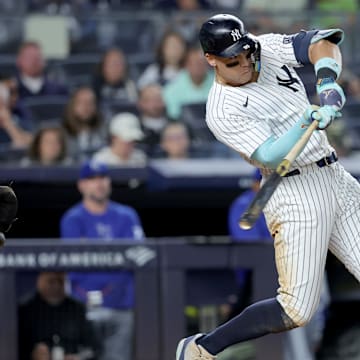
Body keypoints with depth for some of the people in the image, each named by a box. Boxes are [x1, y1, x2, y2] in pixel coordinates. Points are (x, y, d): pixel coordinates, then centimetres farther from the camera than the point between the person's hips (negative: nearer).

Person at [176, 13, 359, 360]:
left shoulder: (268, 49, 4)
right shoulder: (223, 111, -14)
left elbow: (322, 43, -3)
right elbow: (270, 156, -23)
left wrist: (327, 81, -22)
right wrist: (308, 121, -38)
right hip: (296, 197, -6)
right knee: (296, 311, -11)